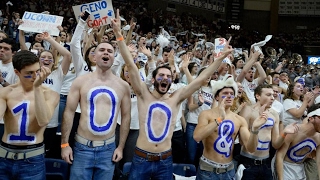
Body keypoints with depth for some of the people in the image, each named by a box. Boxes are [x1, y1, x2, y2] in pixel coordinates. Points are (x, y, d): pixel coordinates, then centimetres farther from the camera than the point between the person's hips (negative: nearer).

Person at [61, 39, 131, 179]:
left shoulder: (123, 86, 2)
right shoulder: (81, 81, -3)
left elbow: (126, 116, 6)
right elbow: (69, 112, -2)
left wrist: (121, 147, 4)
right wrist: (64, 144, -5)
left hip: (108, 148, 2)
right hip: (82, 147, -1)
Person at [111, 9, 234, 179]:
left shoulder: (176, 98, 2)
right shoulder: (144, 94, -3)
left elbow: (200, 79, 1)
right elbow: (130, 65, -11)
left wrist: (221, 57, -2)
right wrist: (119, 34, -18)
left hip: (165, 161, 2)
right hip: (141, 159, -2)